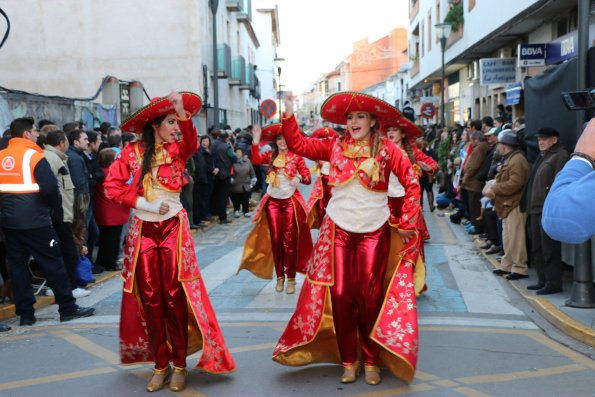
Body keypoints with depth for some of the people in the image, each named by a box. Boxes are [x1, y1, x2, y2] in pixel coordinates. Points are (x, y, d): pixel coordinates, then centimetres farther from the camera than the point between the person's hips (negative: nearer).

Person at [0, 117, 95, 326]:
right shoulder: (33, 155, -11)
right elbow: (50, 187, -19)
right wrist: (55, 206, -2)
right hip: (34, 220, -6)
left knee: (17, 264, 10)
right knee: (53, 262, 1)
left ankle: (25, 313, 13)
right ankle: (68, 308, 6)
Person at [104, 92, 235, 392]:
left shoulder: (177, 150, 0)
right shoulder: (131, 152, -1)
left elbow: (192, 144, -22)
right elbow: (112, 186, -3)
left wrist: (183, 113, -39)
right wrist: (145, 203, -11)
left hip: (173, 229, 0)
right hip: (143, 231, 1)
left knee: (175, 299, 0)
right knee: (151, 300, 6)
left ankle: (179, 365, 11)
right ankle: (160, 365, 17)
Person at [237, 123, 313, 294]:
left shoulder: (296, 157, -4)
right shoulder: (271, 156, 3)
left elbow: (308, 177, -10)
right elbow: (256, 160, -15)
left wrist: (300, 178, -31)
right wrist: (256, 140, -23)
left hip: (290, 200, -2)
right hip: (273, 201, 3)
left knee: (290, 240, -1)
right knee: (275, 239, 7)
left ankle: (291, 278, 8)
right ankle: (279, 277, 17)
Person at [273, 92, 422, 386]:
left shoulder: (386, 149, -5)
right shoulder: (335, 146, 2)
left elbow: (412, 183, -3)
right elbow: (298, 145, 2)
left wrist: (406, 223, -5)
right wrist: (289, 115, -10)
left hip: (374, 231, -1)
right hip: (338, 228, 2)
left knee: (369, 296, 5)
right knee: (340, 294, 2)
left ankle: (371, 360, 22)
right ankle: (348, 359, 18)